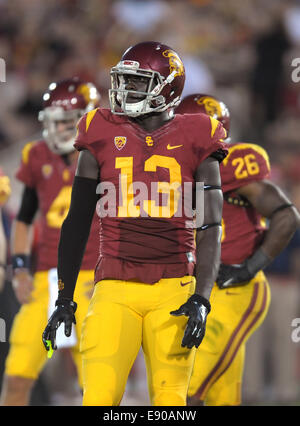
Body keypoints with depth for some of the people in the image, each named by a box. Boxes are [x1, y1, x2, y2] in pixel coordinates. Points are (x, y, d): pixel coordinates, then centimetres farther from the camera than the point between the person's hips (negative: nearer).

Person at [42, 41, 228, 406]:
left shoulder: (194, 142, 5)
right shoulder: (102, 137, 8)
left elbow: (209, 229, 3)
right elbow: (77, 223, 14)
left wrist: (201, 300, -8)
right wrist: (64, 299, 12)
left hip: (174, 289, -1)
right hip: (115, 290, 1)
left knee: (169, 401, -1)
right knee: (98, 399, -14)